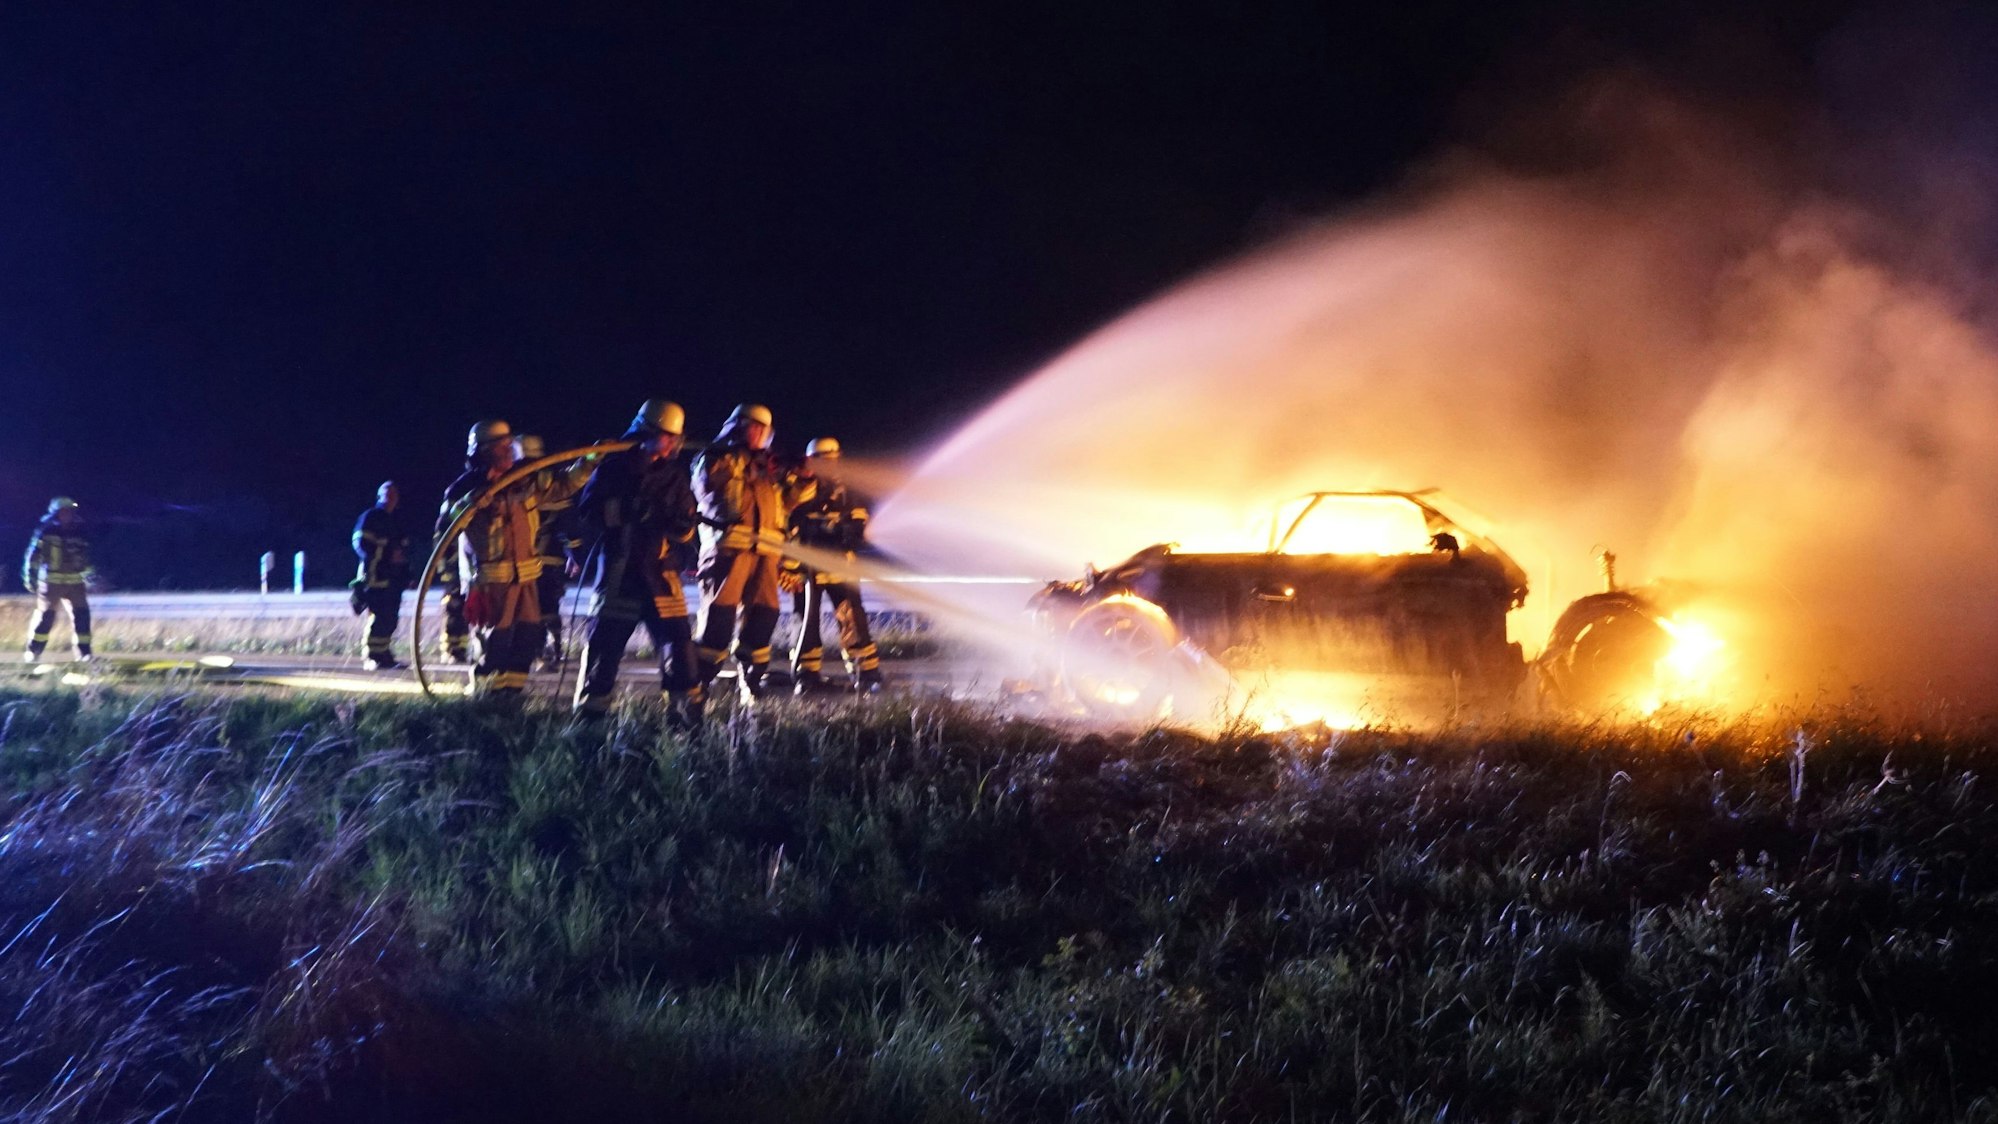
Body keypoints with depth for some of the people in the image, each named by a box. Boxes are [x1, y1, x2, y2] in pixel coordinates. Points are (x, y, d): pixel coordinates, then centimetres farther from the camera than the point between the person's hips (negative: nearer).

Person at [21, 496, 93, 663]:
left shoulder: (78, 532, 8)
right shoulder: (46, 532, -3)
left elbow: (85, 556, 18)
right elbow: (34, 554, -1)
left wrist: (89, 575, 15)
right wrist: (30, 577, -4)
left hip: (75, 582, 3)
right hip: (50, 581, -3)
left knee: (81, 615, -4)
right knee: (45, 616, -1)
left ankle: (84, 651, 1)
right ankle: (33, 651, 11)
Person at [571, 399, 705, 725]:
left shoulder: (675, 475, 11)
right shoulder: (614, 468, 3)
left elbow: (685, 526, 8)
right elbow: (588, 512, -6)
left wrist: (664, 520, -15)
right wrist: (627, 510, -20)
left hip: (660, 572, 2)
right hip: (617, 571, -2)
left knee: (677, 638, -5)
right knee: (605, 641, 1)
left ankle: (685, 708, 0)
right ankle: (590, 711, 10)